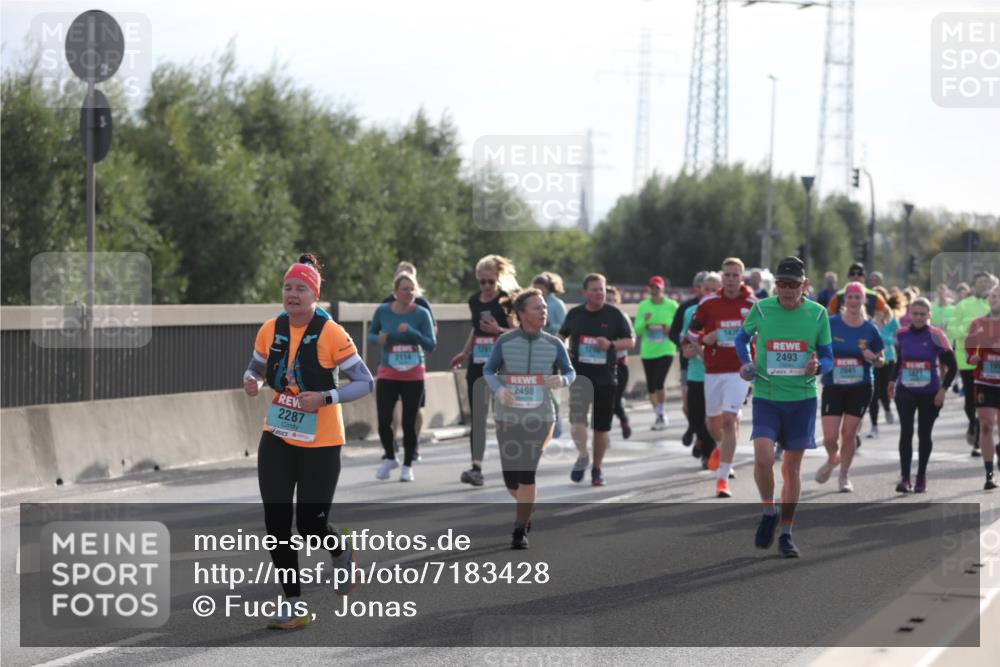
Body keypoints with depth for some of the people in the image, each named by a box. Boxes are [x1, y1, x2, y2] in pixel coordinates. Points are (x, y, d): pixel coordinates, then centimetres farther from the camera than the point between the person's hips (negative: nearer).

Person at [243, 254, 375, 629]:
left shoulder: (331, 334, -14)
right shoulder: (271, 330, -1)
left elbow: (365, 383, -11)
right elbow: (256, 368, 16)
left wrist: (325, 398, -25)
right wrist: (252, 382, -8)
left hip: (320, 443, -4)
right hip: (277, 438, 4)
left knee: (309, 525, -1)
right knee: (276, 523, -1)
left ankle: (341, 554, 35)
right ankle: (293, 605, 11)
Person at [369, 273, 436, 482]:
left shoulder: (421, 313, -5)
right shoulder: (383, 311, -3)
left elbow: (431, 345, -7)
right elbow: (370, 334, 11)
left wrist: (412, 332, -22)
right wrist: (378, 339, -12)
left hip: (413, 376, 0)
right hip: (387, 376, 0)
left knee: (409, 423, 0)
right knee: (384, 421, -7)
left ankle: (408, 466, 20)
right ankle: (389, 457, 22)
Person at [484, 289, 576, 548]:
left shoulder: (553, 344, 0)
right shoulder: (505, 341, -2)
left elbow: (570, 372, 11)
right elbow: (488, 370, 7)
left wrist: (562, 380, -14)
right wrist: (498, 389, -14)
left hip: (539, 417, -1)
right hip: (508, 417, 1)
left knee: (527, 474, -12)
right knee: (511, 479, 4)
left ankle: (520, 531, -2)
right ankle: (527, 507, 37)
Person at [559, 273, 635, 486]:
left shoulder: (614, 314, -1)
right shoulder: (574, 314, 5)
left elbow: (630, 341, 2)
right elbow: (562, 335, 21)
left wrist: (611, 345, -15)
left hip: (605, 377, 0)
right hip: (579, 375, 0)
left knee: (601, 427, 6)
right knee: (577, 418, -21)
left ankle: (597, 469, 19)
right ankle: (582, 456, -4)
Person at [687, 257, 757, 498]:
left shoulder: (752, 304, -1)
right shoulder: (708, 303, 1)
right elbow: (691, 331, 9)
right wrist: (704, 339, -12)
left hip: (739, 371, -3)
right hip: (713, 370, 3)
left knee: (729, 420, -15)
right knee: (713, 422, 12)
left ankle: (722, 478, -12)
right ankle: (722, 447, 50)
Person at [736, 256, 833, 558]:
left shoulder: (818, 314, -2)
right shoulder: (760, 309, -4)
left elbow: (828, 357, 7)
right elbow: (742, 338, 16)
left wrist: (817, 367, -16)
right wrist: (746, 362, -3)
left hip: (802, 399, 1)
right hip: (766, 398, -1)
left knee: (792, 468, 7)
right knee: (763, 459, -20)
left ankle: (786, 535, 20)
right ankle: (769, 512, 8)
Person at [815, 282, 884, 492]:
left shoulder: (870, 330, 1)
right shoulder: (830, 324, -4)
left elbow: (881, 361, 10)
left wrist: (873, 358, -12)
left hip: (860, 388, 1)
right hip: (833, 387, -1)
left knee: (848, 435, 2)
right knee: (829, 437, -5)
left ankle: (844, 476, 22)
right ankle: (833, 459, 30)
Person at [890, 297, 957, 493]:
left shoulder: (936, 336, -9)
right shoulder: (901, 334, 1)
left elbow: (952, 366, -6)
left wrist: (943, 389, -12)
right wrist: (893, 380, 18)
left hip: (930, 394, -1)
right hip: (905, 392, 1)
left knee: (924, 434, 9)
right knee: (906, 432, -13)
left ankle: (921, 476, 25)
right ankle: (905, 478, -16)